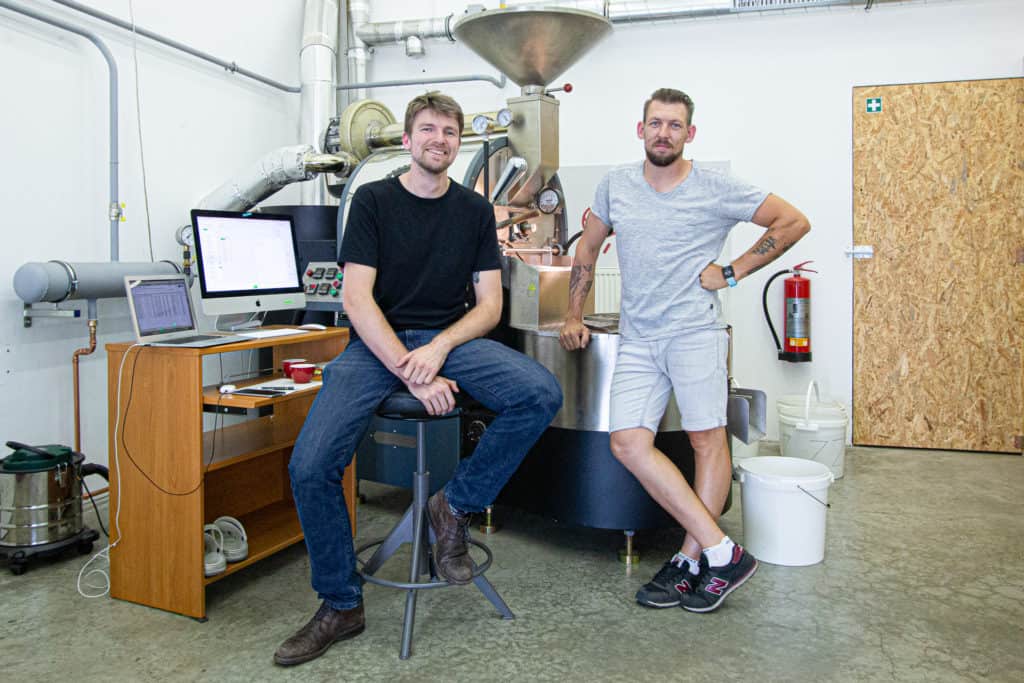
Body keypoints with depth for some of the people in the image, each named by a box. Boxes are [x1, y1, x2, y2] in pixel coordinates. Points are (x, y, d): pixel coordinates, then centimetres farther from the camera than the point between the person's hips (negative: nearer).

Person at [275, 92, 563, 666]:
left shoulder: (476, 209, 9)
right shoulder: (374, 200, 2)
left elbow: (489, 304, 5)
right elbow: (357, 299, -7)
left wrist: (439, 349, -15)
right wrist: (411, 374, -18)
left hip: (452, 338, 2)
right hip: (378, 343, -2)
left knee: (542, 394, -26)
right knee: (309, 466, -21)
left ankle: (457, 505, -4)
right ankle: (341, 605, 3)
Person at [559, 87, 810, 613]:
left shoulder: (716, 190, 0)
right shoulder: (616, 185, 12)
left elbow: (794, 222, 4)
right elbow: (588, 248, 23)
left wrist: (733, 273, 0)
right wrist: (573, 316, 19)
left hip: (695, 332, -3)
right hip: (637, 339, 4)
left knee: (707, 440, -4)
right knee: (627, 441, -9)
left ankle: (692, 561, 11)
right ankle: (721, 552, -3)